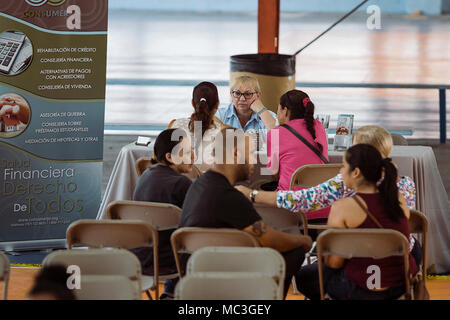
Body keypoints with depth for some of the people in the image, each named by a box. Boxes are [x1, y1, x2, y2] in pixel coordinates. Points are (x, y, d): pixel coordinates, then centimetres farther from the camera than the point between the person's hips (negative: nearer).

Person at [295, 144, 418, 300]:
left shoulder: (342, 208, -16)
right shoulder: (399, 199, -1)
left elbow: (333, 262, -12)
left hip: (365, 291, -5)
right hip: (403, 285, 5)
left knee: (303, 276, 21)